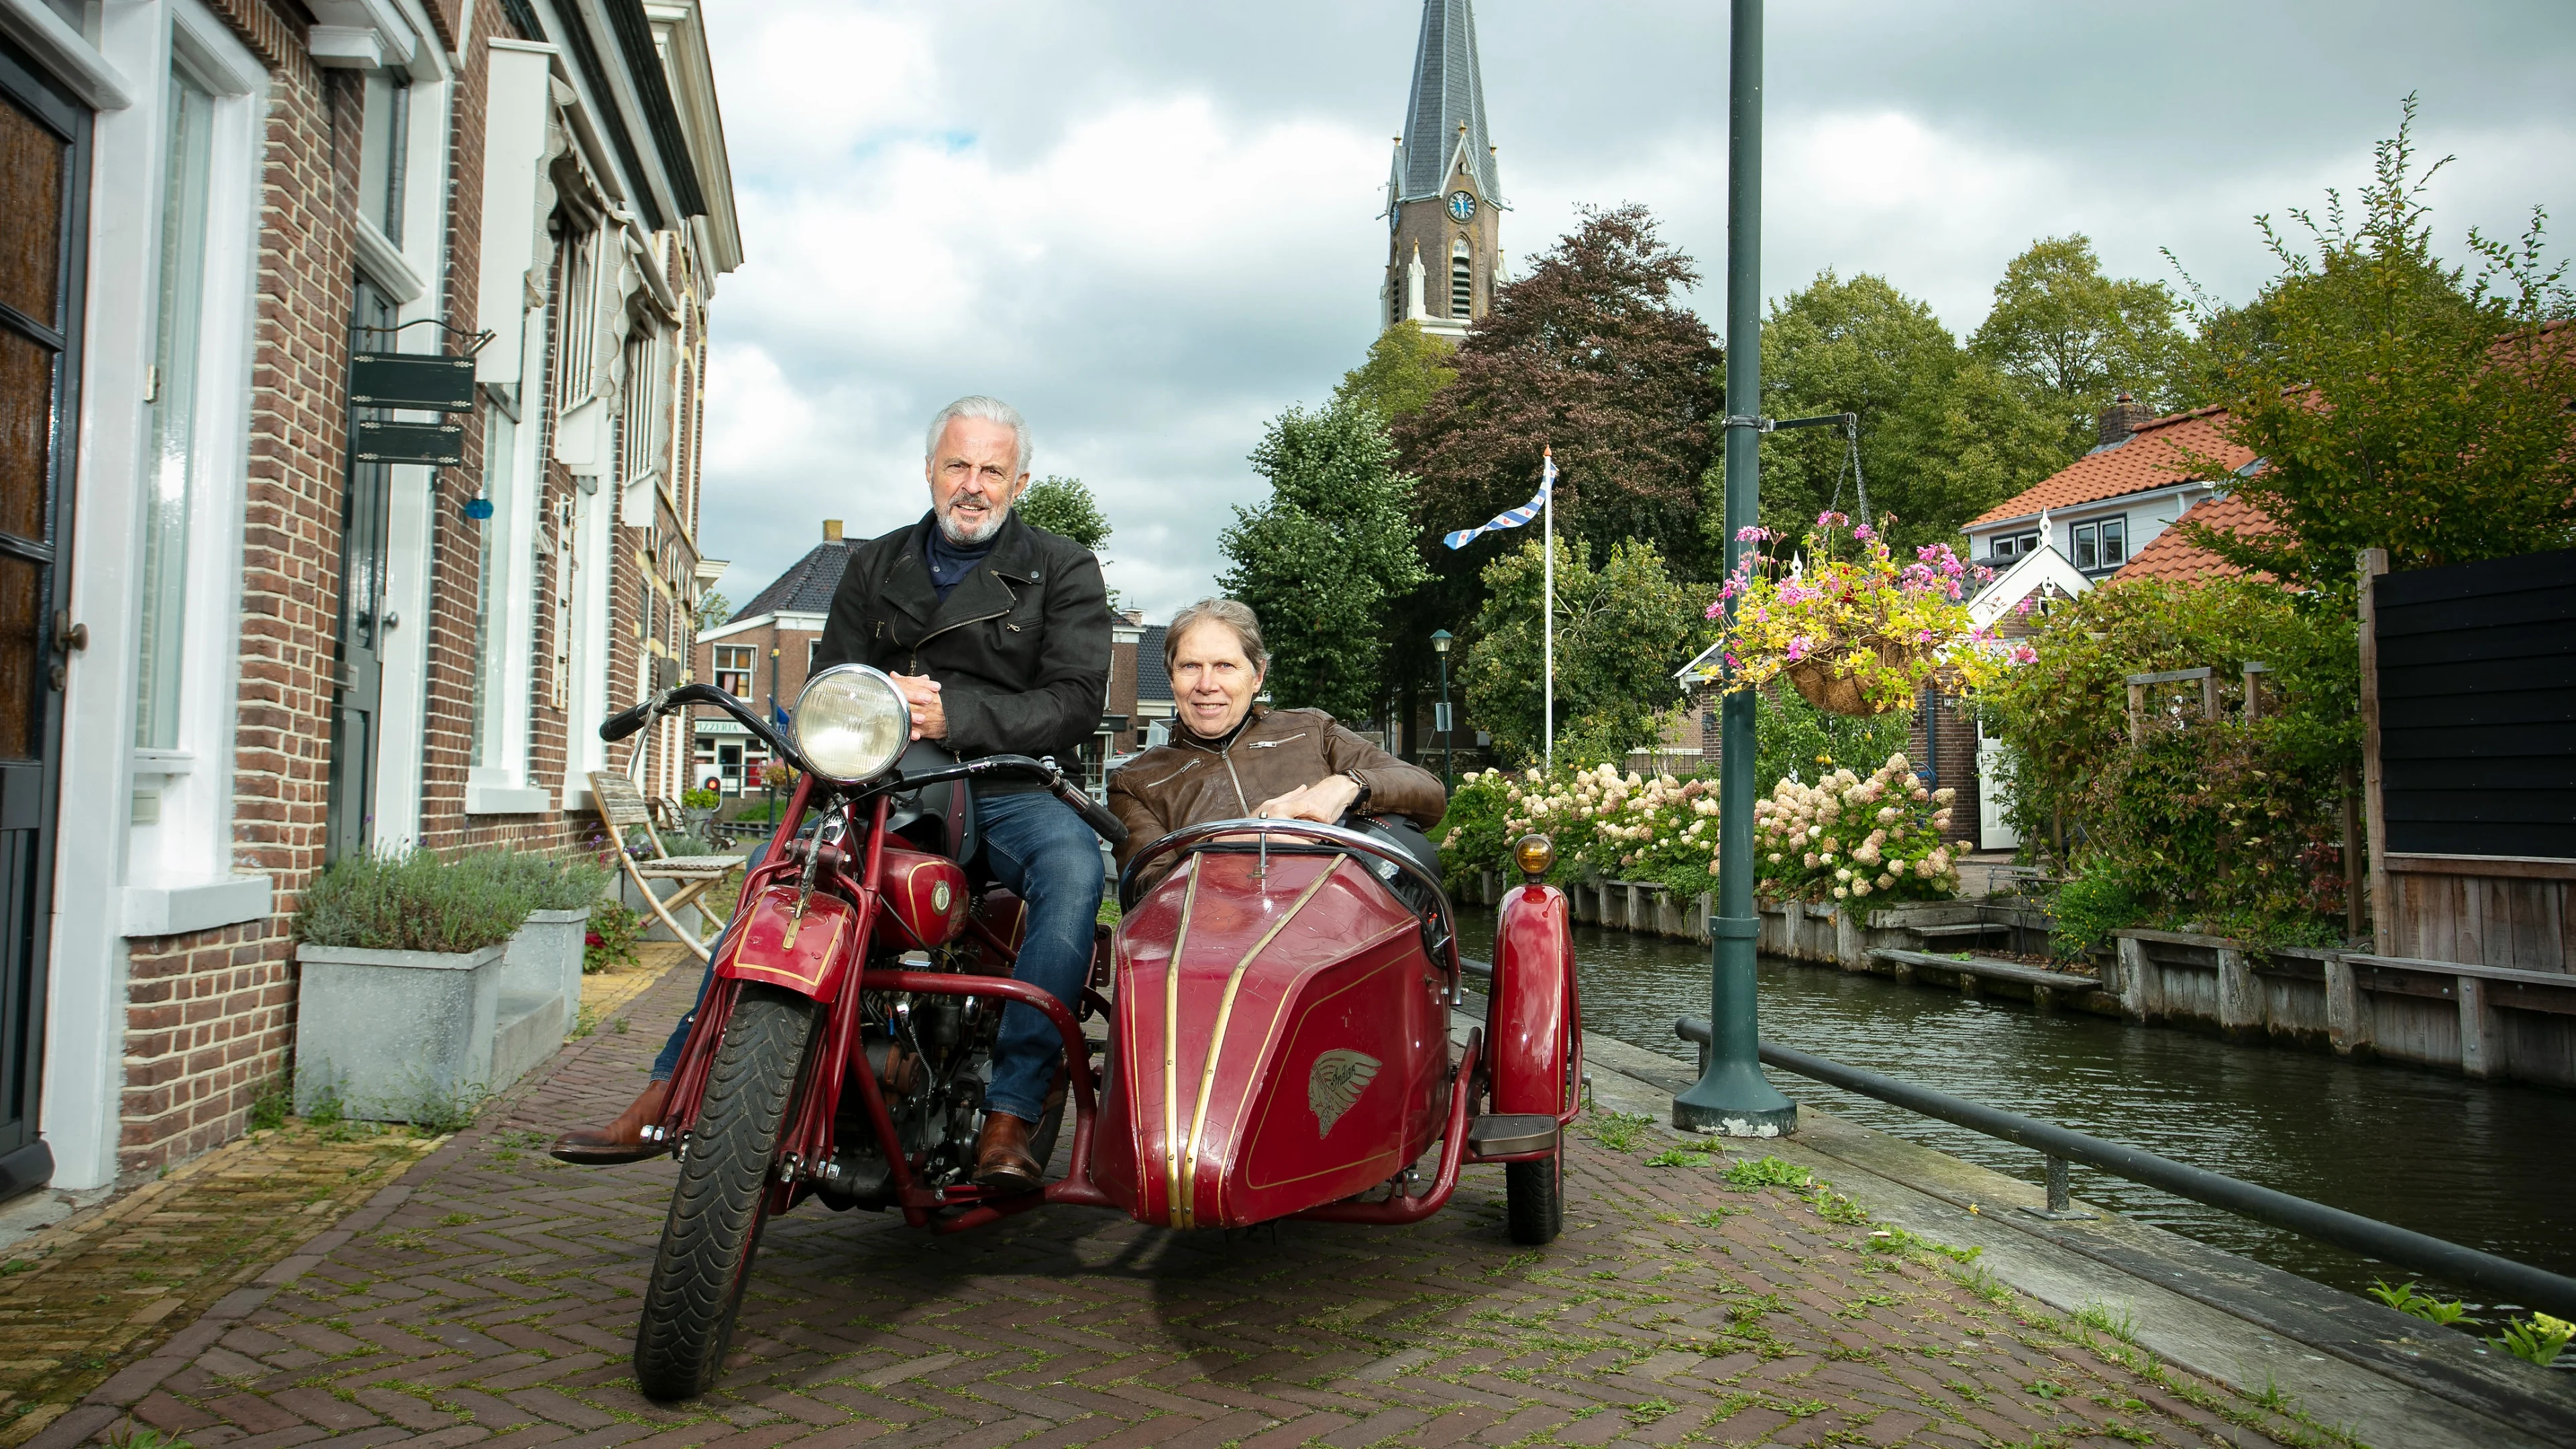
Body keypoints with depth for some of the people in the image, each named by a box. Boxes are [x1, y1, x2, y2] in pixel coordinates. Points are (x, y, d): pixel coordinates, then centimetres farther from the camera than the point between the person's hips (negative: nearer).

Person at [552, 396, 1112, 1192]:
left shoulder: (1065, 570, 7)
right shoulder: (875, 567, 20)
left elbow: (1076, 701, -5)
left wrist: (953, 716, -20)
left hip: (1009, 788, -3)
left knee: (1073, 864, -34)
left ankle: (1008, 1119, -34)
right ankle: (670, 1095, -16)